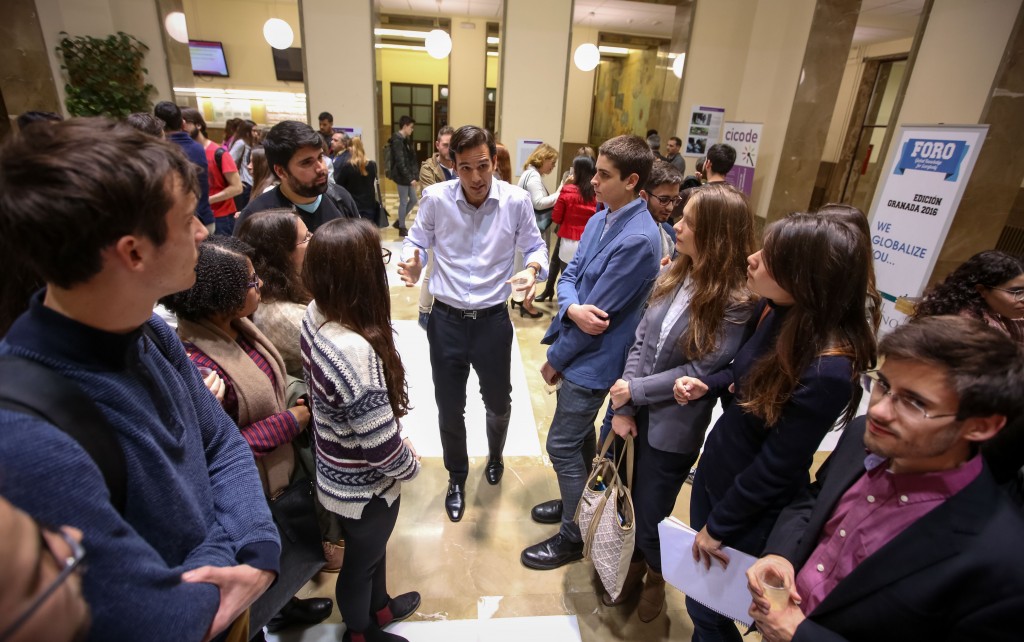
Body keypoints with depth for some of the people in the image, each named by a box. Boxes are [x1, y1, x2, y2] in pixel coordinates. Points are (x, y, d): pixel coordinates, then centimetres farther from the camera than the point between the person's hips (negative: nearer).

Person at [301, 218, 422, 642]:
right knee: (361, 561, 23)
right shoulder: (354, 352, -41)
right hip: (363, 487, -8)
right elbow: (382, 448, -30)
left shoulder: (315, 315, -13)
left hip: (339, 472, 8)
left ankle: (379, 607, 62)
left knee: (372, 548, 33)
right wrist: (411, 464, -11)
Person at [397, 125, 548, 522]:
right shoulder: (435, 197, -11)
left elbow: (535, 246, 1)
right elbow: (416, 241, 2)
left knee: (498, 403, 20)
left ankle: (495, 456, 56)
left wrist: (532, 269, -22)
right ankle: (456, 478, 42)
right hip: (446, 321, 0)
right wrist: (411, 263, -21)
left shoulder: (516, 200, -10)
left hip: (493, 321, 0)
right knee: (449, 408, 14)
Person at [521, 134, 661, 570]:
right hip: (579, 348, 8)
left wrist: (555, 359, -11)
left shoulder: (638, 239, -25)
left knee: (562, 446, 3)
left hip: (594, 359, -8)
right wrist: (572, 307, -21)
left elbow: (600, 312, -23)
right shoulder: (599, 220, 3)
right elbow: (569, 274, 3)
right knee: (580, 434, 24)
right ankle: (576, 503, 47)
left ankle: (572, 536, 25)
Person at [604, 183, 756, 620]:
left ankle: (656, 577, 47)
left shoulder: (736, 299, -18)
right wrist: (624, 409, -8)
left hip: (674, 429, -5)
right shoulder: (675, 274, 0)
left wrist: (634, 391, -14)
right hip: (638, 414, 5)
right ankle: (635, 565, 51)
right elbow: (641, 341, -2)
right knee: (628, 501, 21)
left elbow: (702, 371, -19)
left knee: (650, 513, 13)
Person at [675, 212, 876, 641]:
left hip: (750, 512, -7)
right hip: (714, 469, 7)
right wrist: (706, 385, -9)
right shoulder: (775, 312, -9)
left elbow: (777, 469, -23)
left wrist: (718, 526, -11)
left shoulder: (827, 372, -32)